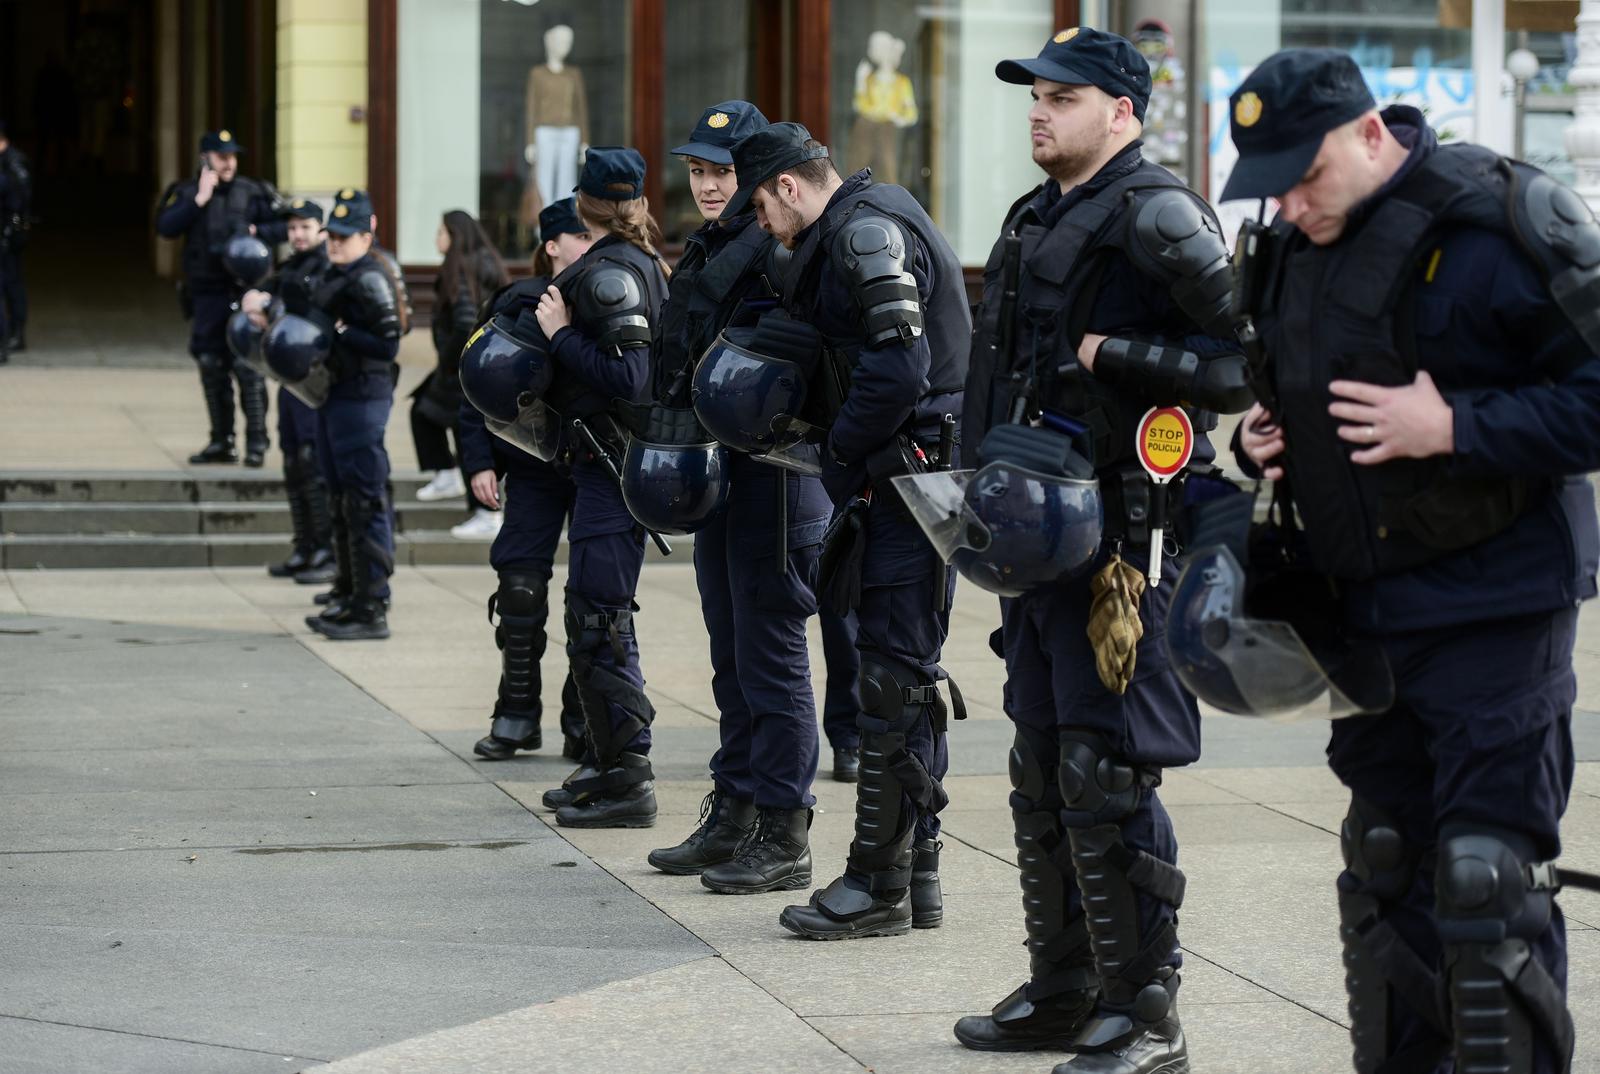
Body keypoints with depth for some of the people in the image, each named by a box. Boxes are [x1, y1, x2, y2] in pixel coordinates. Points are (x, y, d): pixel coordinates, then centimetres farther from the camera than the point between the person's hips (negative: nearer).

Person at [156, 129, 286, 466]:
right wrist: (199, 200, -12)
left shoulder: (253, 193, 3)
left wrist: (255, 231, -10)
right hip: (207, 295, 3)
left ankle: (257, 442, -4)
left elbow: (284, 226, 5)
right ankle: (221, 442, 18)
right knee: (211, 366, 8)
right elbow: (165, 227, -8)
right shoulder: (186, 193, 6)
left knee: (247, 365, -9)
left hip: (246, 292, -3)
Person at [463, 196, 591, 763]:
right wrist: (479, 461, -4)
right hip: (533, 467, 0)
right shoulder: (518, 306, 1)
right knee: (520, 589, -3)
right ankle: (517, 716, 11)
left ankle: (584, 720, 11)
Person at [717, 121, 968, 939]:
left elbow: (898, 367, -22)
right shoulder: (858, 227, 20)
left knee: (893, 674, -7)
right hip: (906, 475, 11)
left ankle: (878, 885, -4)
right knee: (907, 673, 13)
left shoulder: (866, 231, -13)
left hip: (913, 470, -11)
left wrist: (841, 455, -12)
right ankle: (915, 872, 18)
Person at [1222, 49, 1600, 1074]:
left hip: (1494, 603, -8)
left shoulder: (1495, 224, -15)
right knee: (1386, 871, 15)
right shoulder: (1291, 248, 9)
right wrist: (1265, 434, 6)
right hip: (1367, 606, 8)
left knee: (1486, 875, -9)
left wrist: (1455, 428, -23)